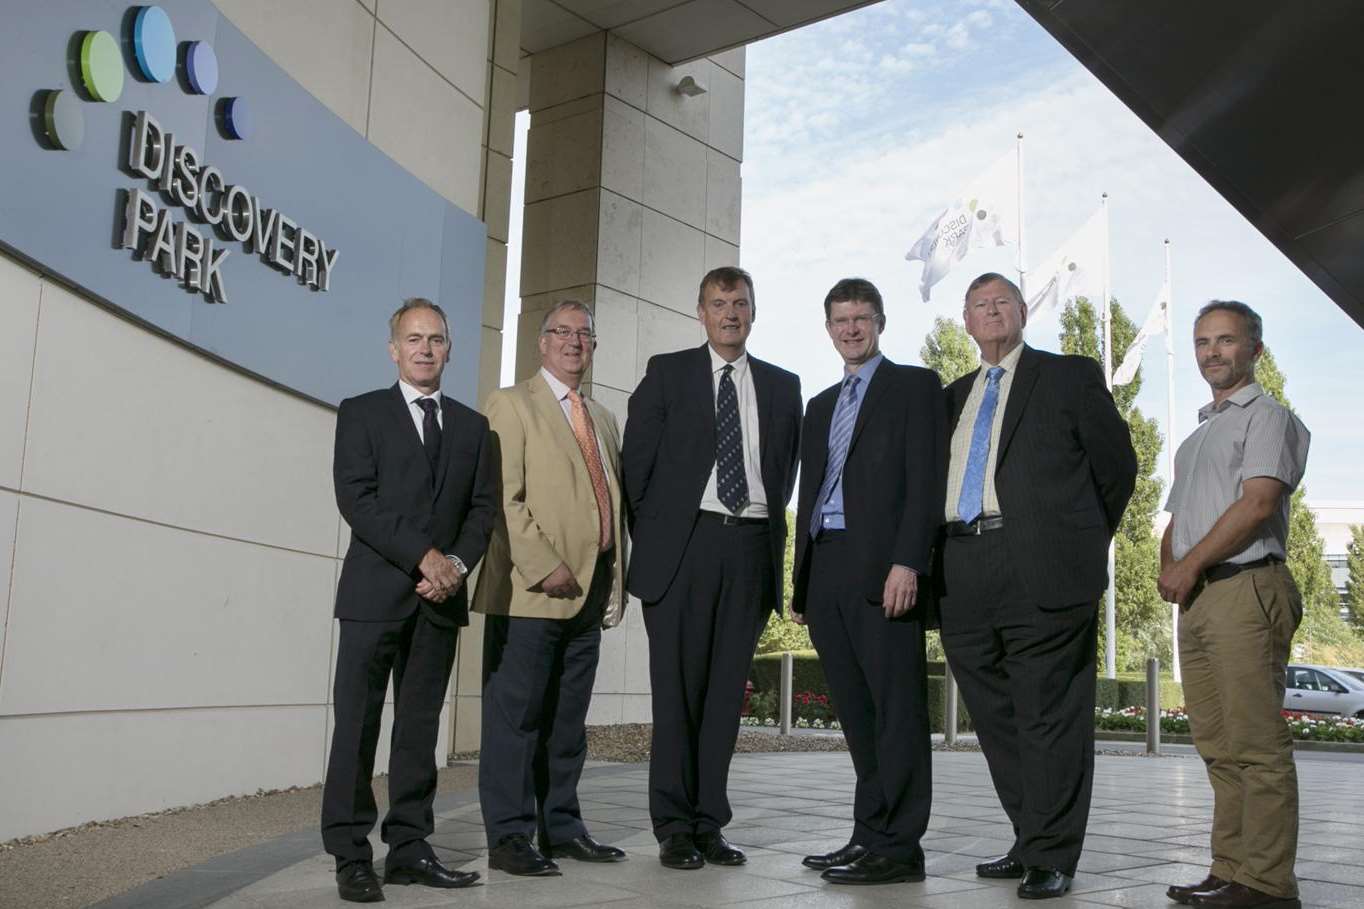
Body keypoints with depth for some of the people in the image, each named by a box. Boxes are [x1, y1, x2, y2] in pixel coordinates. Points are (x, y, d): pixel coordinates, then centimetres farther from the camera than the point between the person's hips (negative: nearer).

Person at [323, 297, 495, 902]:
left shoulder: (472, 426, 16)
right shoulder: (361, 413, 5)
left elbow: (483, 507, 10)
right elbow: (356, 499, -7)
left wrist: (458, 564, -8)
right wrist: (424, 556, -15)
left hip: (442, 596, 4)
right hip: (376, 591, -3)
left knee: (420, 724, 7)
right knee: (358, 723, -2)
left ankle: (409, 849, 13)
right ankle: (351, 856, 4)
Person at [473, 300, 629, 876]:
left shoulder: (603, 419, 22)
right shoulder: (511, 405, 0)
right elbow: (505, 498, -10)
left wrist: (616, 581, 12)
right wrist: (544, 566, -17)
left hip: (590, 591, 7)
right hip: (530, 590, -7)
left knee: (568, 719, 11)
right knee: (516, 715, -3)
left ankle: (561, 829, 19)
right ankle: (509, 837, 3)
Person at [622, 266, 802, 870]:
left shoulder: (782, 386, 15)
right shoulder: (667, 372, 6)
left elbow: (788, 467, 17)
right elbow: (637, 458, 4)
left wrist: (771, 530, 7)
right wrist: (652, 536, 1)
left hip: (751, 547, 3)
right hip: (684, 544, -3)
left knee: (726, 690, 6)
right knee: (677, 689, -1)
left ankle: (709, 824, 13)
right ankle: (674, 828, 6)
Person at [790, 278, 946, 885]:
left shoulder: (915, 386, 5)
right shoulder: (820, 407, 24)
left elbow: (925, 480, -6)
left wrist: (906, 563, -17)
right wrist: (801, 581, 15)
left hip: (882, 566, -6)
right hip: (826, 569, 7)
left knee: (896, 708, -5)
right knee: (856, 714, 8)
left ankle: (897, 846, -3)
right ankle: (869, 836, 14)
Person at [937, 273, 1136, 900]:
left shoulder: (1069, 377, 9)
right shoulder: (953, 397, 22)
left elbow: (1116, 461, 9)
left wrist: (1085, 539, 9)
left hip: (1043, 569, -5)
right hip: (964, 577, 5)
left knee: (1050, 718, -4)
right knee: (994, 718, 10)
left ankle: (1052, 858, 5)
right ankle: (1030, 842, 22)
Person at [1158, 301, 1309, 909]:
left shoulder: (1268, 416, -1)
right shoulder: (1197, 436, 25)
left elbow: (1259, 501, -14)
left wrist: (1191, 565, -12)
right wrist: (1168, 568, 5)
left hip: (1246, 589, -8)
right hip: (1195, 599, 9)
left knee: (1256, 744, -8)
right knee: (1218, 745, 9)